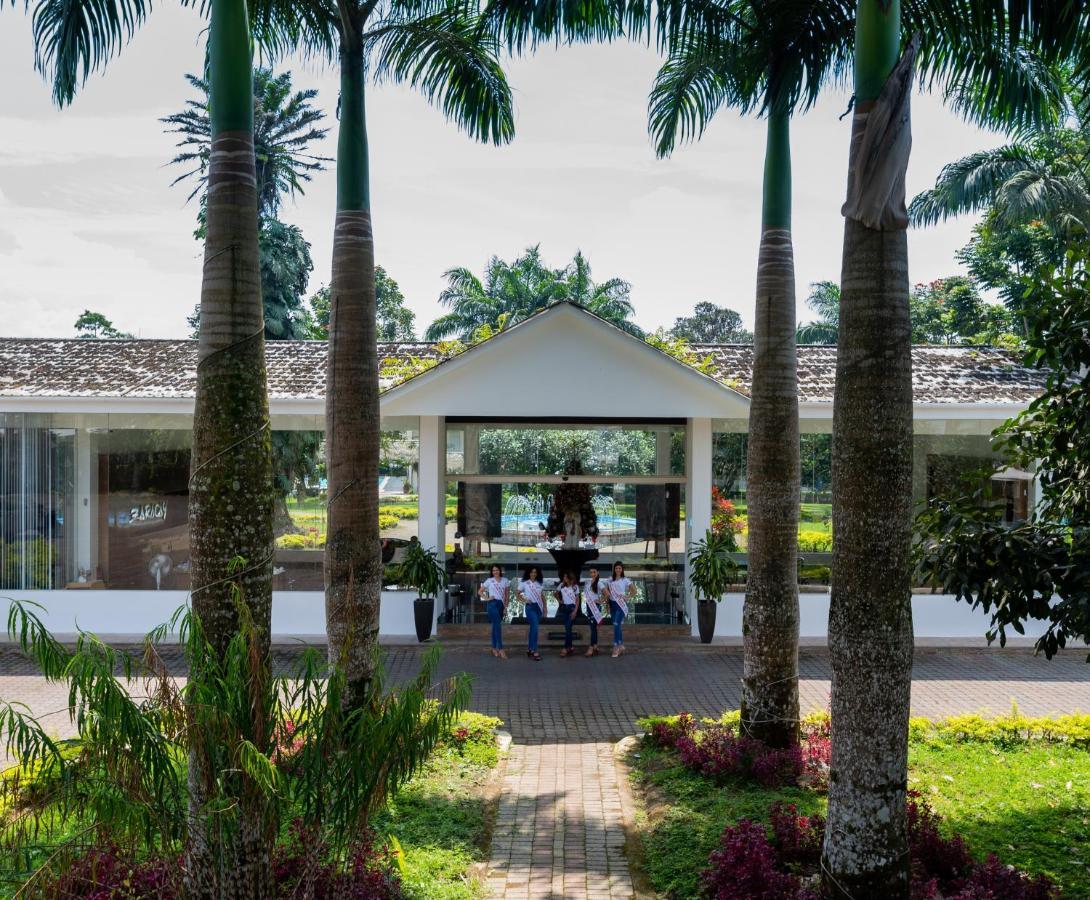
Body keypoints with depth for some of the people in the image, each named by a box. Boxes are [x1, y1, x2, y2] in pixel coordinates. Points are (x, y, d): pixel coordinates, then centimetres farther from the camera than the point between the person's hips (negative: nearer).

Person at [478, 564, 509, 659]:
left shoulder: (505, 581, 9)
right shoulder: (489, 581, 2)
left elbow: (507, 595, 12)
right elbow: (479, 591, 6)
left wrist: (506, 607, 6)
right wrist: (486, 598, -6)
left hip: (501, 604, 4)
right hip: (493, 604, -4)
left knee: (496, 626, 10)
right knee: (498, 625, -14)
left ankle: (494, 648, 17)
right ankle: (501, 649, -17)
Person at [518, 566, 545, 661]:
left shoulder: (539, 584, 11)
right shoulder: (524, 583, 0)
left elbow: (543, 596, 15)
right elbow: (518, 594, 6)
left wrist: (545, 607, 8)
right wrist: (524, 600, -10)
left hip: (539, 607, 5)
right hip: (530, 607, -5)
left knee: (533, 628, 9)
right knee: (535, 627, -18)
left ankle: (530, 649, 19)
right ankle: (534, 651, -19)